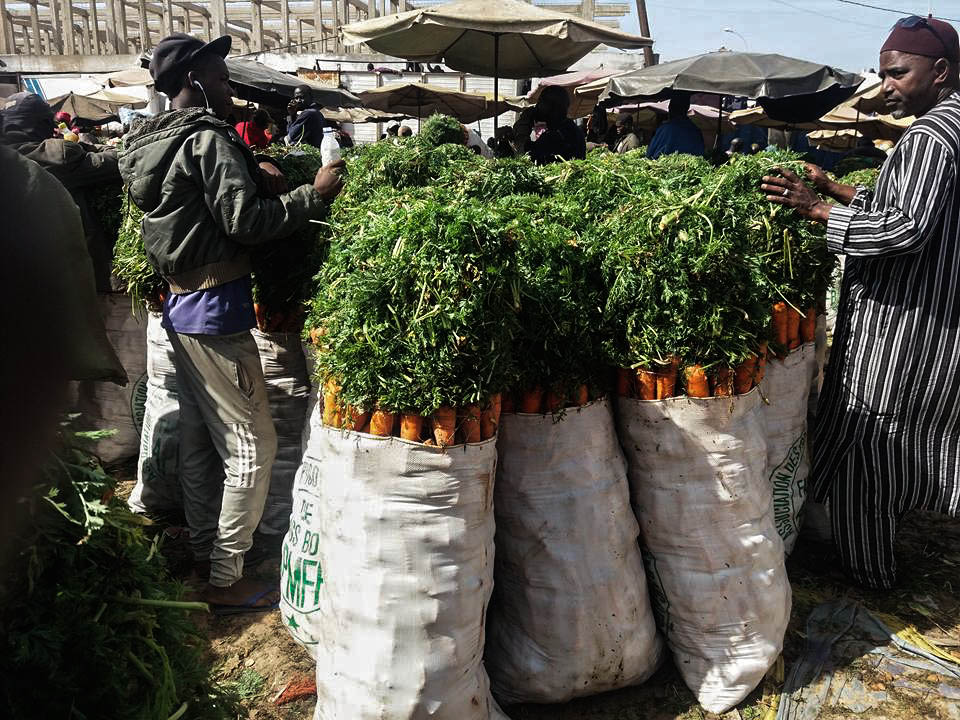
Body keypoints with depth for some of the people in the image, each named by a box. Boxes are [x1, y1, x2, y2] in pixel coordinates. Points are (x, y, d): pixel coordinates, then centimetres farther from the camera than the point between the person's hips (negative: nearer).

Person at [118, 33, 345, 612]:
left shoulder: (158, 141, 16)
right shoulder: (209, 139, -14)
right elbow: (246, 223, -19)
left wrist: (252, 179, 9)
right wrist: (315, 193, -13)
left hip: (181, 304, 10)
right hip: (216, 308, -10)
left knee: (199, 438, 18)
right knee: (253, 443, -2)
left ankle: (204, 550, 32)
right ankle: (226, 580, 6)